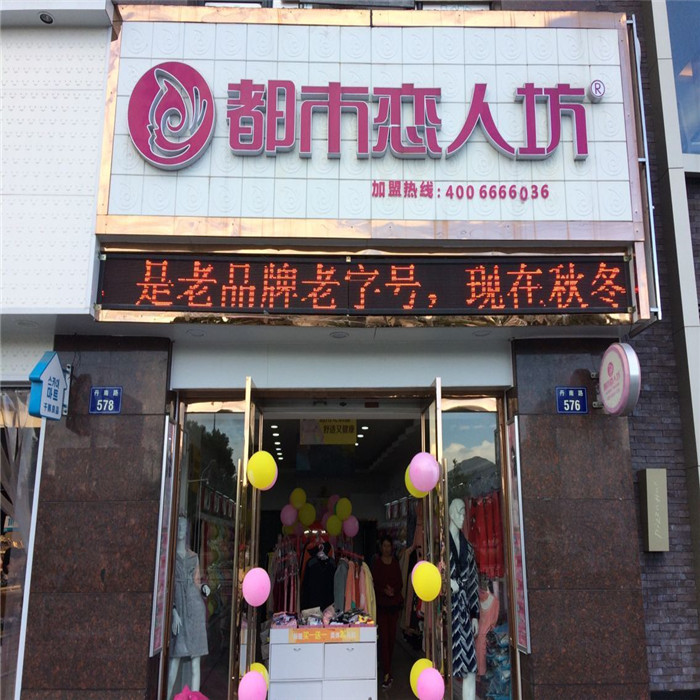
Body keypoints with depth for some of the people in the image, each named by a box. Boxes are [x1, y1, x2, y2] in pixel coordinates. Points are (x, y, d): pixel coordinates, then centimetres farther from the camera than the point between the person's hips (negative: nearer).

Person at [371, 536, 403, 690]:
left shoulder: (395, 563, 7)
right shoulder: (376, 563, -1)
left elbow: (400, 583, 6)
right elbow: (374, 583, -3)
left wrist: (394, 590, -13)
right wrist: (384, 591, -18)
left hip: (394, 602, 3)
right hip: (381, 603, -3)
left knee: (392, 636, 7)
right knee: (384, 637, -9)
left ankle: (386, 664, 27)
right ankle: (386, 673, -9)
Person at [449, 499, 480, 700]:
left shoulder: (467, 546, 16)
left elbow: (473, 582, 15)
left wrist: (475, 614, 11)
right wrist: (448, 582, -16)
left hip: (464, 608, 5)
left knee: (470, 666, 0)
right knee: (449, 664, -4)